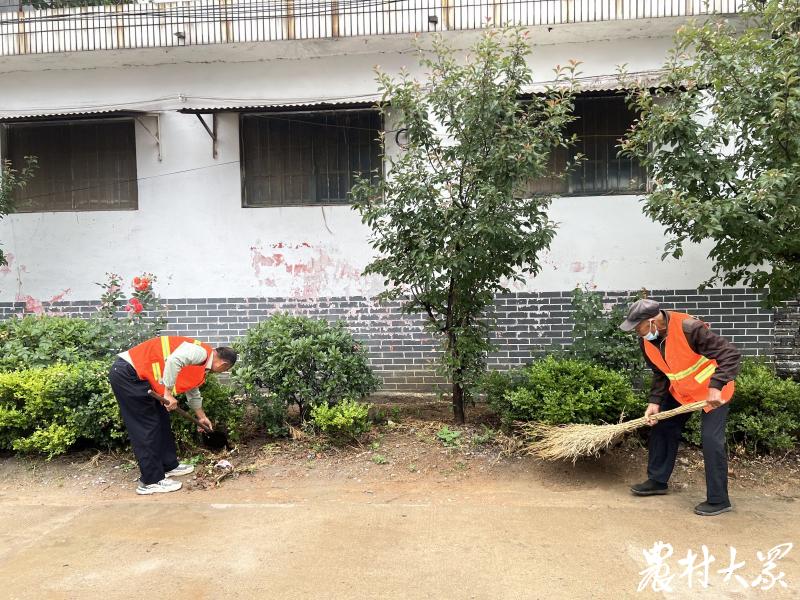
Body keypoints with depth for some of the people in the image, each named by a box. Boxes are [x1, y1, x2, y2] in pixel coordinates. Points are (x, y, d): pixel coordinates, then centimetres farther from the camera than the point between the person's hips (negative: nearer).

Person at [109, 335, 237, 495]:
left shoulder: (201, 365, 17)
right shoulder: (201, 352, -15)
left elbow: (193, 392, 33)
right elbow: (174, 360, -34)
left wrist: (201, 417, 44)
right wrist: (168, 393, -25)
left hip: (138, 376, 10)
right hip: (127, 373, -10)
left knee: (161, 420, 17)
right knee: (147, 427, -5)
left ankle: (169, 465, 29)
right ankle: (151, 481, 3)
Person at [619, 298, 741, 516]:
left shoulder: (688, 328, -34)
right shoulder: (646, 341, -11)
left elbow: (731, 353, -33)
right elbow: (660, 373, 3)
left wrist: (716, 387, -41)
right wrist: (655, 402, -8)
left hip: (712, 390, -7)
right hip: (680, 390, 8)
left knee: (711, 440, -12)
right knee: (660, 427, 9)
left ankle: (718, 500, 2)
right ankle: (657, 481, 25)